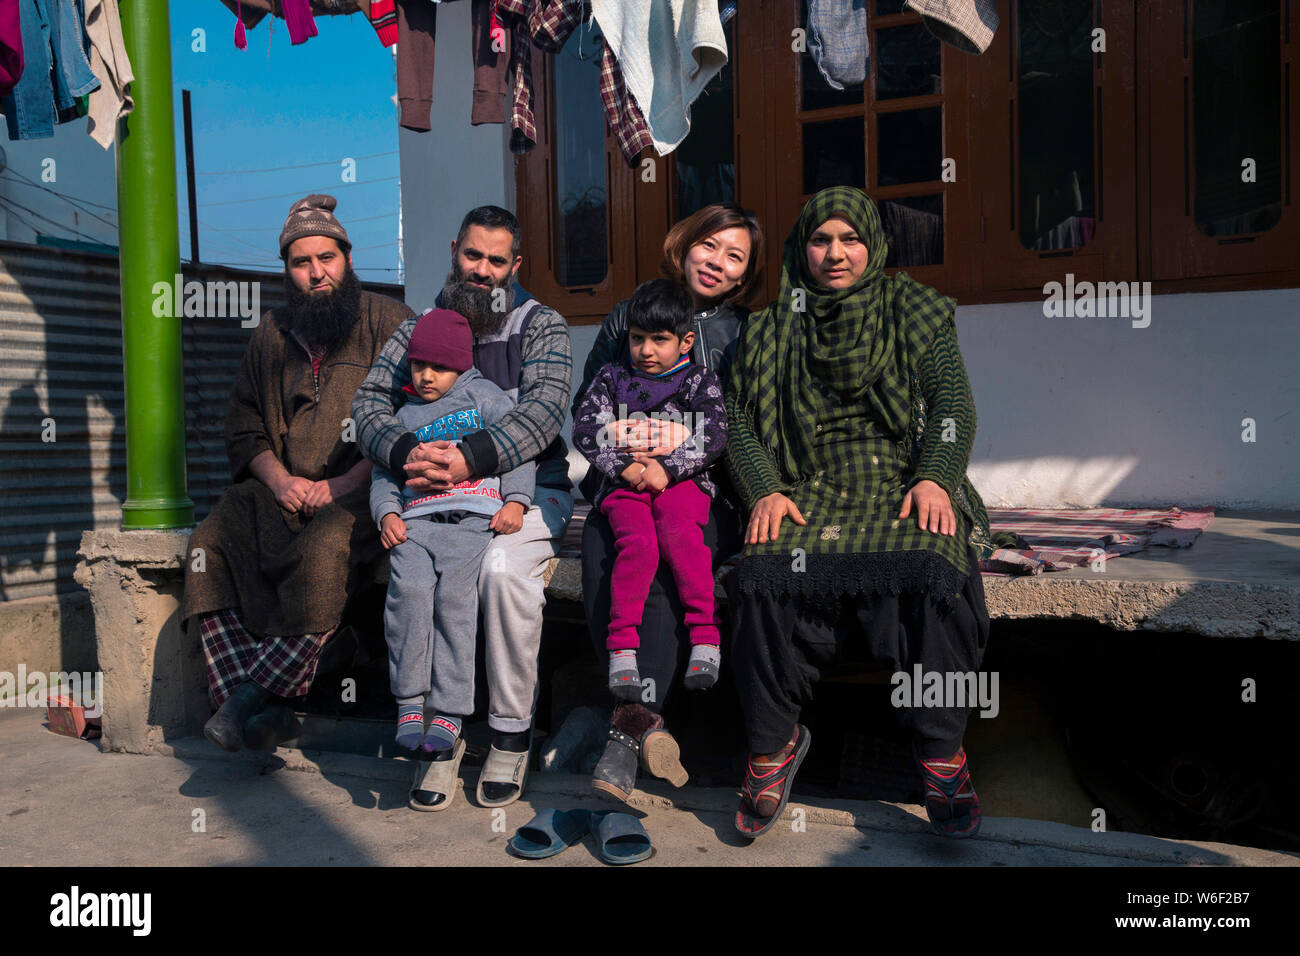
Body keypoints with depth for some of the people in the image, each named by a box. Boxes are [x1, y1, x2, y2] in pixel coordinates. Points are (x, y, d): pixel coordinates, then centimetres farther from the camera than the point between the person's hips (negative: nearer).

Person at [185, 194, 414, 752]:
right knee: (209, 545, -19)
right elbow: (243, 425, 18)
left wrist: (340, 485, -13)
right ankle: (265, 715, -24)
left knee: (324, 550, -35)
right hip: (281, 492, 5)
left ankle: (255, 692, -24)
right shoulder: (271, 334, 19)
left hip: (362, 495, -5)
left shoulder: (387, 322, 4)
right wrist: (279, 479, -3)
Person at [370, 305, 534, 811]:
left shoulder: (484, 396, 20)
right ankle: (410, 705, -17)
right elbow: (383, 473, 24)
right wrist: (387, 513, 4)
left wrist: (515, 501, -4)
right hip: (416, 521, 3)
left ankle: (448, 714, -20)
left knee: (455, 595, -25)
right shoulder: (403, 416, 29)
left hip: (475, 520, -3)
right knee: (409, 588, -25)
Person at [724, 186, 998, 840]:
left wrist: (934, 478, -14)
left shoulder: (914, 311, 15)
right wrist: (765, 490, -8)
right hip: (811, 492, 1)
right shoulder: (770, 328, 17)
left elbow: (952, 399, 5)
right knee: (763, 575, -30)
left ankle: (942, 754, -17)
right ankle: (773, 744, -10)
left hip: (903, 486, 0)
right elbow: (739, 422, 11)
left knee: (930, 572, -34)